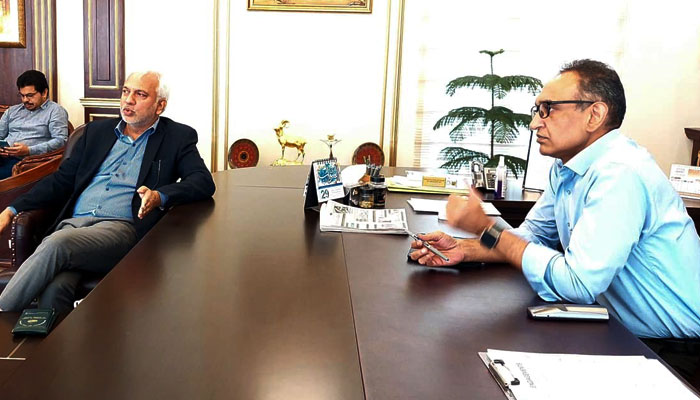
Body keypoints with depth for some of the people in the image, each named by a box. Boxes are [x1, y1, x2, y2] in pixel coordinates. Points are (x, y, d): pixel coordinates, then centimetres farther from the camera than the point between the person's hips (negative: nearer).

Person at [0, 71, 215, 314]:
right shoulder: (97, 131, 23)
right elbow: (61, 180, 22)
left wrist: (159, 196, -22)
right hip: (74, 221, 4)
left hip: (122, 227, -3)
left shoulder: (178, 137, 11)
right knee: (54, 289, -30)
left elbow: (204, 182, -4)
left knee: (57, 243, -31)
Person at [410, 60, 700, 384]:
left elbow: (577, 283, -30)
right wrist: (464, 250, -5)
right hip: (623, 332, 8)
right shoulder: (565, 168, 3)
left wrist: (486, 229, -22)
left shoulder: (621, 174, -27)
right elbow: (532, 235, 13)